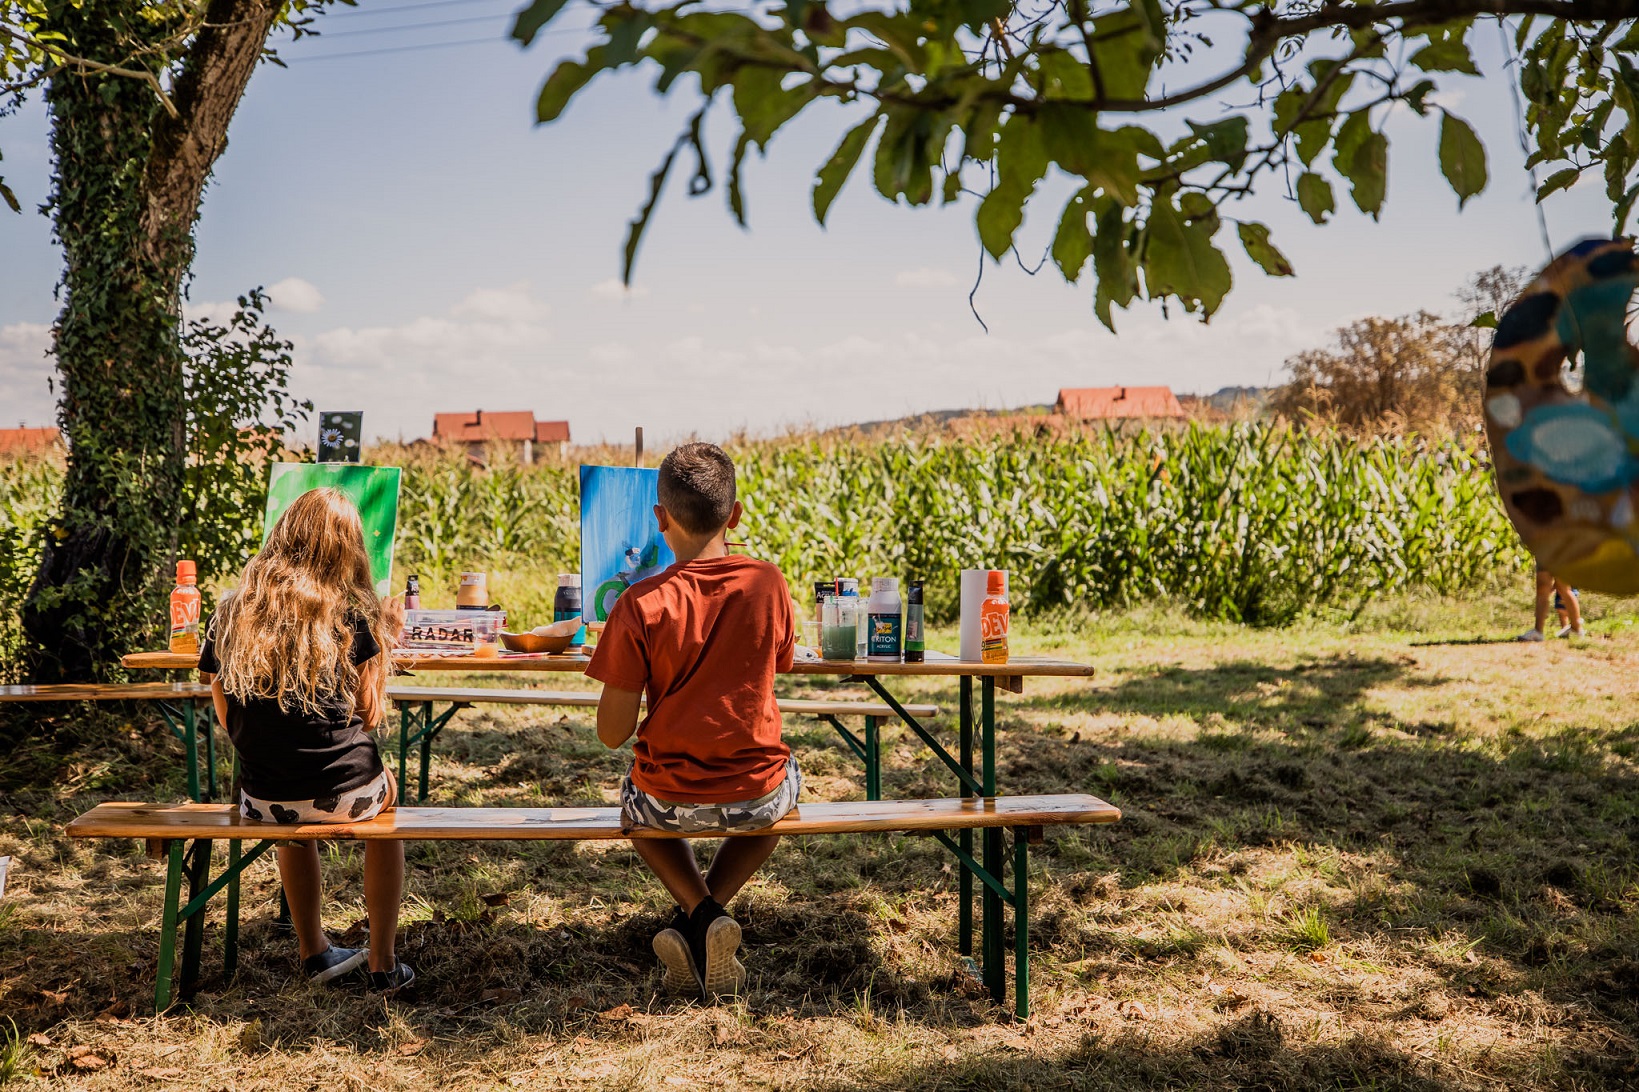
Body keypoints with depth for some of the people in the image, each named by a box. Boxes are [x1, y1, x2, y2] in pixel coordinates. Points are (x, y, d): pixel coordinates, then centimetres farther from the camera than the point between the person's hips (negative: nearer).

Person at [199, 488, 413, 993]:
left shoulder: (230, 614, 1)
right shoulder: (350, 613, -9)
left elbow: (229, 721, 7)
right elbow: (368, 716, -4)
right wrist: (384, 640, 7)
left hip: (261, 802, 3)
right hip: (342, 794, -3)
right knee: (386, 789, 33)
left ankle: (314, 952, 42)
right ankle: (383, 963, 31)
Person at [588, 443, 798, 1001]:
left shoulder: (640, 605, -15)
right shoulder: (769, 584, -8)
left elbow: (612, 733, -11)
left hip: (670, 798, -1)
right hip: (756, 794, 1)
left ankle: (696, 911, 11)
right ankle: (710, 912, 18)